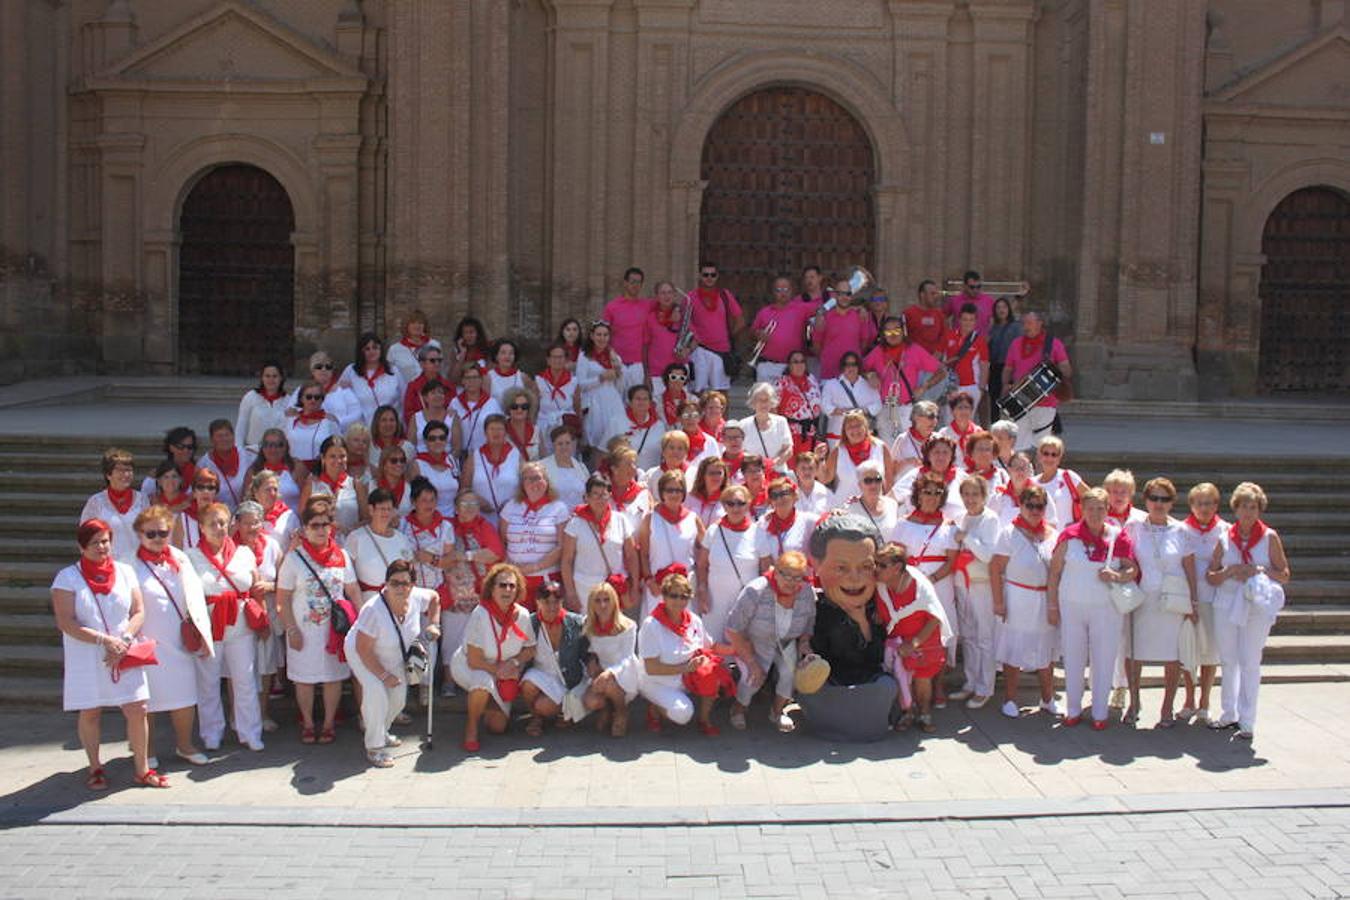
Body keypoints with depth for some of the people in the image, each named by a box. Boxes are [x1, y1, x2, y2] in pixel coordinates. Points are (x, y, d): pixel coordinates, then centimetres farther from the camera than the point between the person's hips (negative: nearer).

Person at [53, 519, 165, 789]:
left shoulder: (124, 571, 6)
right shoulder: (67, 577, -4)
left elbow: (139, 612, 5)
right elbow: (66, 623, -12)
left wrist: (124, 640, -12)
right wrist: (104, 640, -18)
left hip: (125, 656, 2)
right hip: (85, 659, -2)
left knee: (137, 710, -1)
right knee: (90, 713, 7)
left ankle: (142, 769, 11)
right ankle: (95, 769, 23)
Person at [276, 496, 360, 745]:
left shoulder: (341, 556, 3)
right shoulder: (294, 558, -5)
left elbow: (353, 592, 7)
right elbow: (282, 599, -4)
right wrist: (292, 630, -9)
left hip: (335, 628, 2)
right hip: (305, 629, -2)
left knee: (334, 677, 7)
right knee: (304, 678, 6)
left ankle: (329, 724, 20)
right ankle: (308, 724, 21)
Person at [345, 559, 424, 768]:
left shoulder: (415, 599, -23)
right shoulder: (373, 610, -38)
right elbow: (363, 649, -29)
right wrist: (384, 675, -22)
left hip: (395, 657, 6)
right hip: (363, 656, -6)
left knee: (398, 698, 8)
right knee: (376, 692, -26)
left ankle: (381, 732, 38)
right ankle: (374, 747, -12)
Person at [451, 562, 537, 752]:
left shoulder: (522, 615, -15)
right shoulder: (481, 614, -27)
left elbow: (530, 650, -1)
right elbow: (474, 660, -25)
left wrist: (513, 663, -19)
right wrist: (498, 670, -21)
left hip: (505, 675, 4)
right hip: (469, 667, -4)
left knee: (498, 727, 0)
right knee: (484, 683, -39)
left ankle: (486, 705, 35)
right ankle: (471, 727, -11)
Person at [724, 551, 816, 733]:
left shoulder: (807, 593, -15)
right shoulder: (755, 591, -31)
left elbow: (810, 622, 6)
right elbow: (733, 631, -25)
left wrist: (804, 641, -14)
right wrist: (752, 662, -25)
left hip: (786, 642, 4)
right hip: (750, 642, -4)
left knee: (791, 670, -21)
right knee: (754, 677, -24)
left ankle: (777, 711, 6)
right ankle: (738, 709, 9)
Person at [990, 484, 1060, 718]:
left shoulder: (1053, 535, 6)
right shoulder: (1010, 534, -6)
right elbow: (995, 568, -9)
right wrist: (998, 602, -14)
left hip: (1047, 602, 4)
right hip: (1018, 601, -4)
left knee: (1046, 652, 13)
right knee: (1014, 652, 3)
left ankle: (1047, 699, 27)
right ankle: (1010, 700, 15)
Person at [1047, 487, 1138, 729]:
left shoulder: (1118, 538, -1)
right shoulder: (1069, 536, -2)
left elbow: (1133, 569, 2)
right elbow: (1054, 571, 1)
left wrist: (1117, 576, -19)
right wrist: (1052, 605, -1)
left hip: (1106, 609, 0)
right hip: (1071, 607, 0)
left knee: (1103, 661, 5)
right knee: (1073, 659, 8)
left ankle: (1100, 713, 16)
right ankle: (1073, 710, 20)